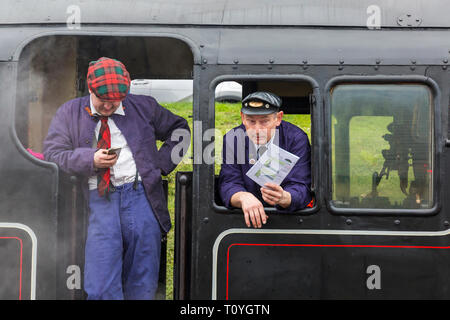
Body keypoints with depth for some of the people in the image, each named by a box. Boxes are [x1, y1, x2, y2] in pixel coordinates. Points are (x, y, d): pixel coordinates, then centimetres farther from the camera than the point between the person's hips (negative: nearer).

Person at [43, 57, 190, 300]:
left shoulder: (143, 106, 15)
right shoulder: (69, 113, 12)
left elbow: (179, 128, 22)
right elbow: (52, 153, 5)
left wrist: (161, 163, 8)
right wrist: (91, 160, -10)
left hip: (140, 193, 1)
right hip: (99, 197, -1)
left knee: (143, 286, 0)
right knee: (100, 287, -10)